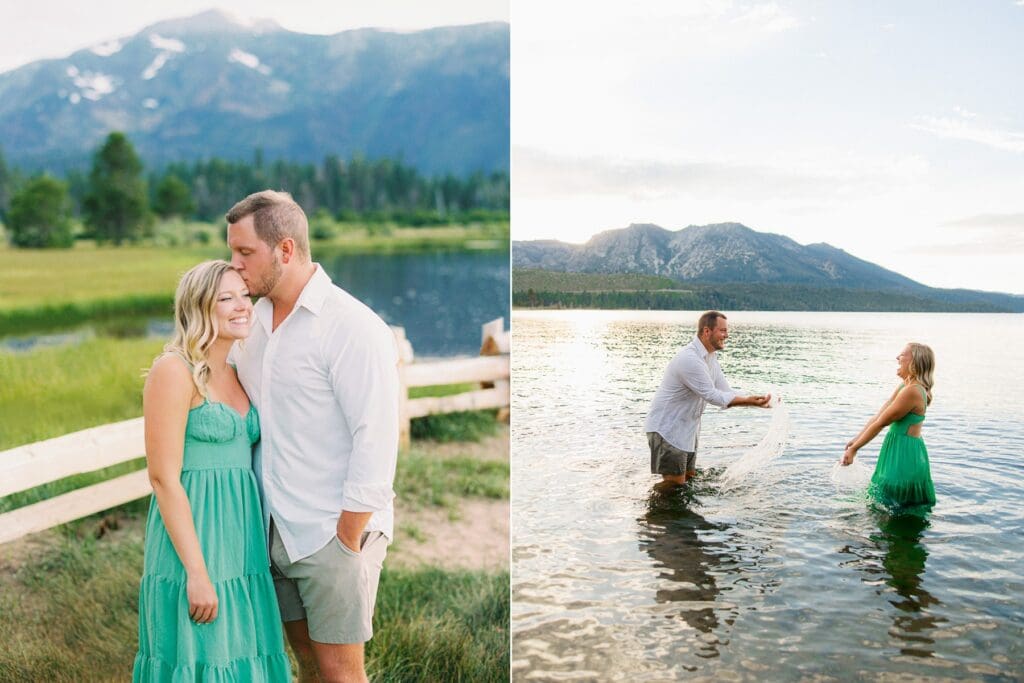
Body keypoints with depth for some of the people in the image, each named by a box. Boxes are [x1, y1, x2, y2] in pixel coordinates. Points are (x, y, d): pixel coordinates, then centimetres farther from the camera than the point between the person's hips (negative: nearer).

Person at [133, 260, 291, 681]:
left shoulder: (237, 375, 11)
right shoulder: (174, 371, -12)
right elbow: (163, 477, -16)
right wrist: (197, 572, -18)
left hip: (241, 540, 7)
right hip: (193, 538, -7)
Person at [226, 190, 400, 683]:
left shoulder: (353, 328, -16)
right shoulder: (256, 320, 7)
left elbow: (376, 443, -18)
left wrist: (346, 541, -15)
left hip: (334, 532, -6)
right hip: (276, 528, 7)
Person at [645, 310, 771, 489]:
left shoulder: (711, 357, 6)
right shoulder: (689, 359, -26)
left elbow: (725, 394, 5)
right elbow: (712, 396, -24)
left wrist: (757, 401, -8)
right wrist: (749, 400, -25)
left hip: (687, 428, 10)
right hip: (667, 429, -10)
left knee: (688, 478, 18)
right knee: (675, 484, -6)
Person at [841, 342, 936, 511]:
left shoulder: (912, 391, -23)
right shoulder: (904, 387, 9)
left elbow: (880, 423, -18)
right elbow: (878, 415, 10)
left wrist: (854, 448, -13)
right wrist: (856, 439, 6)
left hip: (905, 455, -10)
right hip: (897, 450, 10)